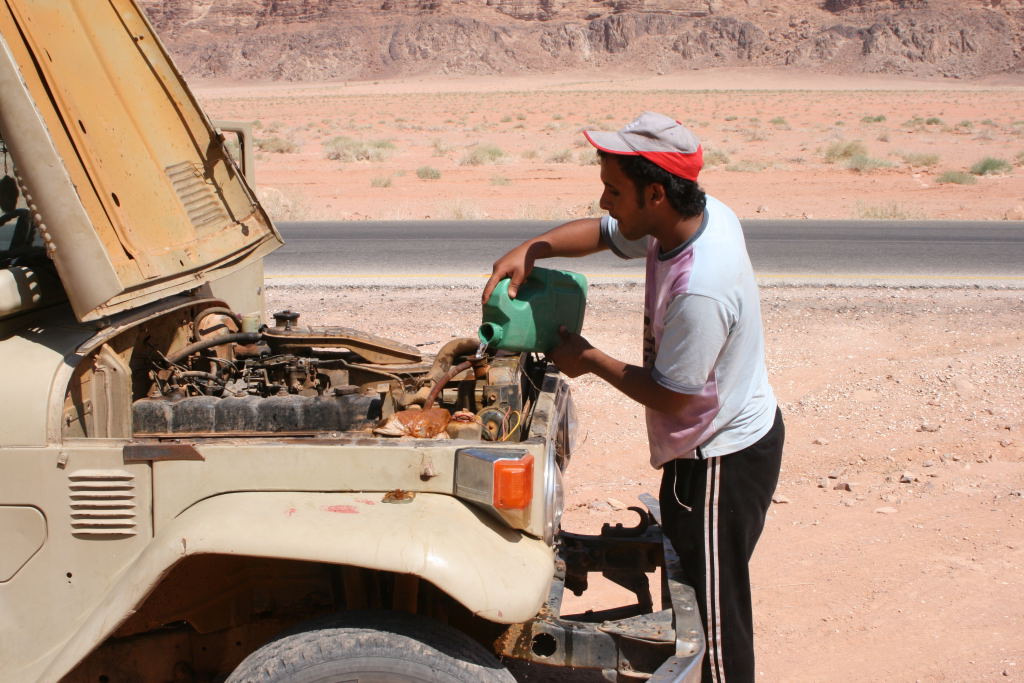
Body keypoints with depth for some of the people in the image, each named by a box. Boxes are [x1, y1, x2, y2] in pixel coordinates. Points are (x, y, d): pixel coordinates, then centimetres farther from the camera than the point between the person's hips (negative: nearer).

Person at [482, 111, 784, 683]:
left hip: (722, 459, -10)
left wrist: (590, 360, -12)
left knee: (712, 605, 6)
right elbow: (601, 231, 7)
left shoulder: (699, 291, -35)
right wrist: (530, 250, -10)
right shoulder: (703, 212, -7)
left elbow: (669, 397, -24)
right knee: (692, 589, 24)